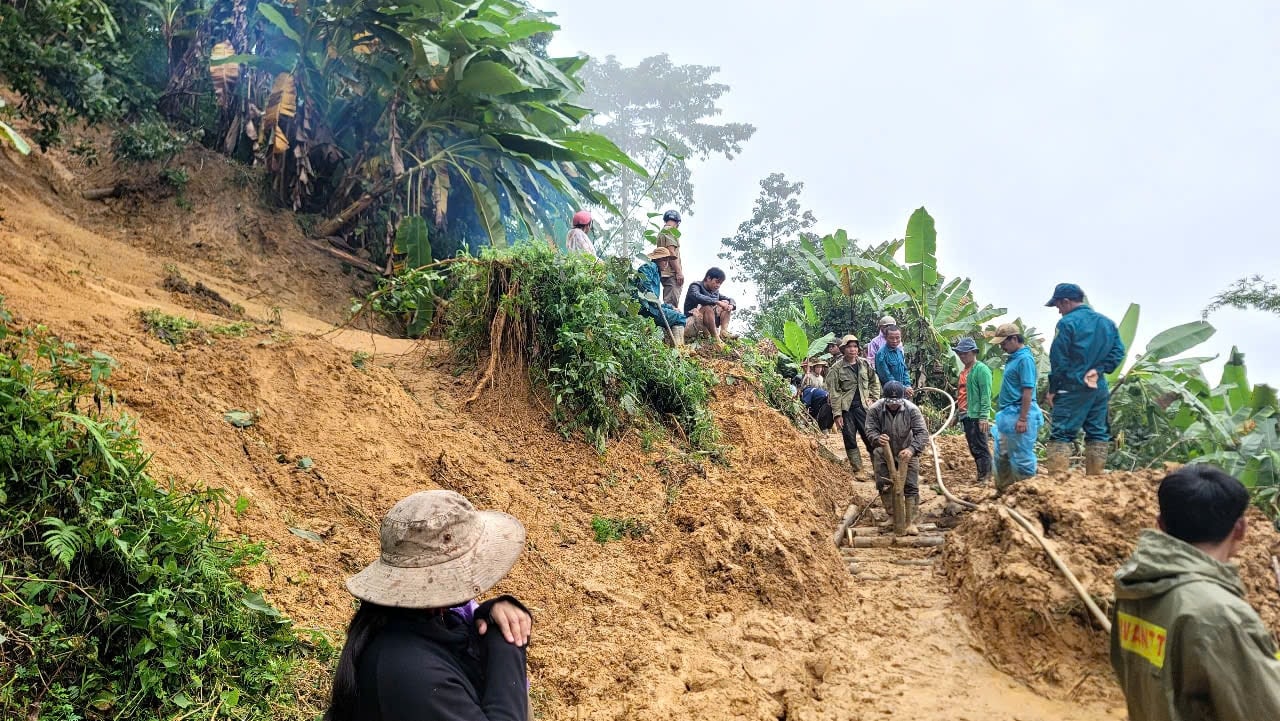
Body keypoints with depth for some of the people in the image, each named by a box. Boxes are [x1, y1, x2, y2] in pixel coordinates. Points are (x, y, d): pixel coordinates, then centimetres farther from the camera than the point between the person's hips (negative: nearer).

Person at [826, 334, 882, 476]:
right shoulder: (836, 369, -6)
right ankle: (857, 470, 13)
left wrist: (873, 398, 7)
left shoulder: (865, 364, 5)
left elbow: (875, 382, 19)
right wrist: (837, 414, -11)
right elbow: (834, 393, -7)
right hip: (846, 409, -2)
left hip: (863, 407, 2)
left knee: (871, 438, 3)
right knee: (850, 441, 3)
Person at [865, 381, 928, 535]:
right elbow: (870, 430, -21)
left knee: (911, 487, -5)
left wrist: (912, 449, -44)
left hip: (907, 453, -1)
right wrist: (877, 438, -46)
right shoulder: (875, 409, -20)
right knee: (884, 486, 4)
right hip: (883, 454, 1)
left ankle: (911, 522, 2)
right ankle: (891, 515, 25)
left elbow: (922, 433, -26)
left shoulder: (912, 410, -22)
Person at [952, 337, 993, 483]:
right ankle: (982, 477, 18)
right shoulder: (964, 371, 17)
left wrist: (984, 417, -20)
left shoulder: (981, 369, -9)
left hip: (976, 416, -9)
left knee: (981, 449, -7)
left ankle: (985, 479, -4)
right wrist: (956, 413, 20)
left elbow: (986, 395, -15)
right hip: (966, 416, 9)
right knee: (973, 449, 12)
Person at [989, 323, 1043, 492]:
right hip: (1007, 415, 10)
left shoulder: (1025, 358, -15)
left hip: (1018, 415, -10)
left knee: (1022, 458, -2)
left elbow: (1028, 390, -20)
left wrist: (1023, 419, -23)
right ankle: (1003, 491, 26)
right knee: (1002, 456, 17)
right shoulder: (1013, 358, 13)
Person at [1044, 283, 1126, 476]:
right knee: (1098, 433, 11)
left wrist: (1052, 390, -4)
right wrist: (1099, 370, 1)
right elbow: (1118, 351, 7)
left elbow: (1058, 359, -10)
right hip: (1099, 388, 7)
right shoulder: (1107, 322, 12)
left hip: (1072, 388, -7)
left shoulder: (1067, 323, -9)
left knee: (1060, 434, -8)